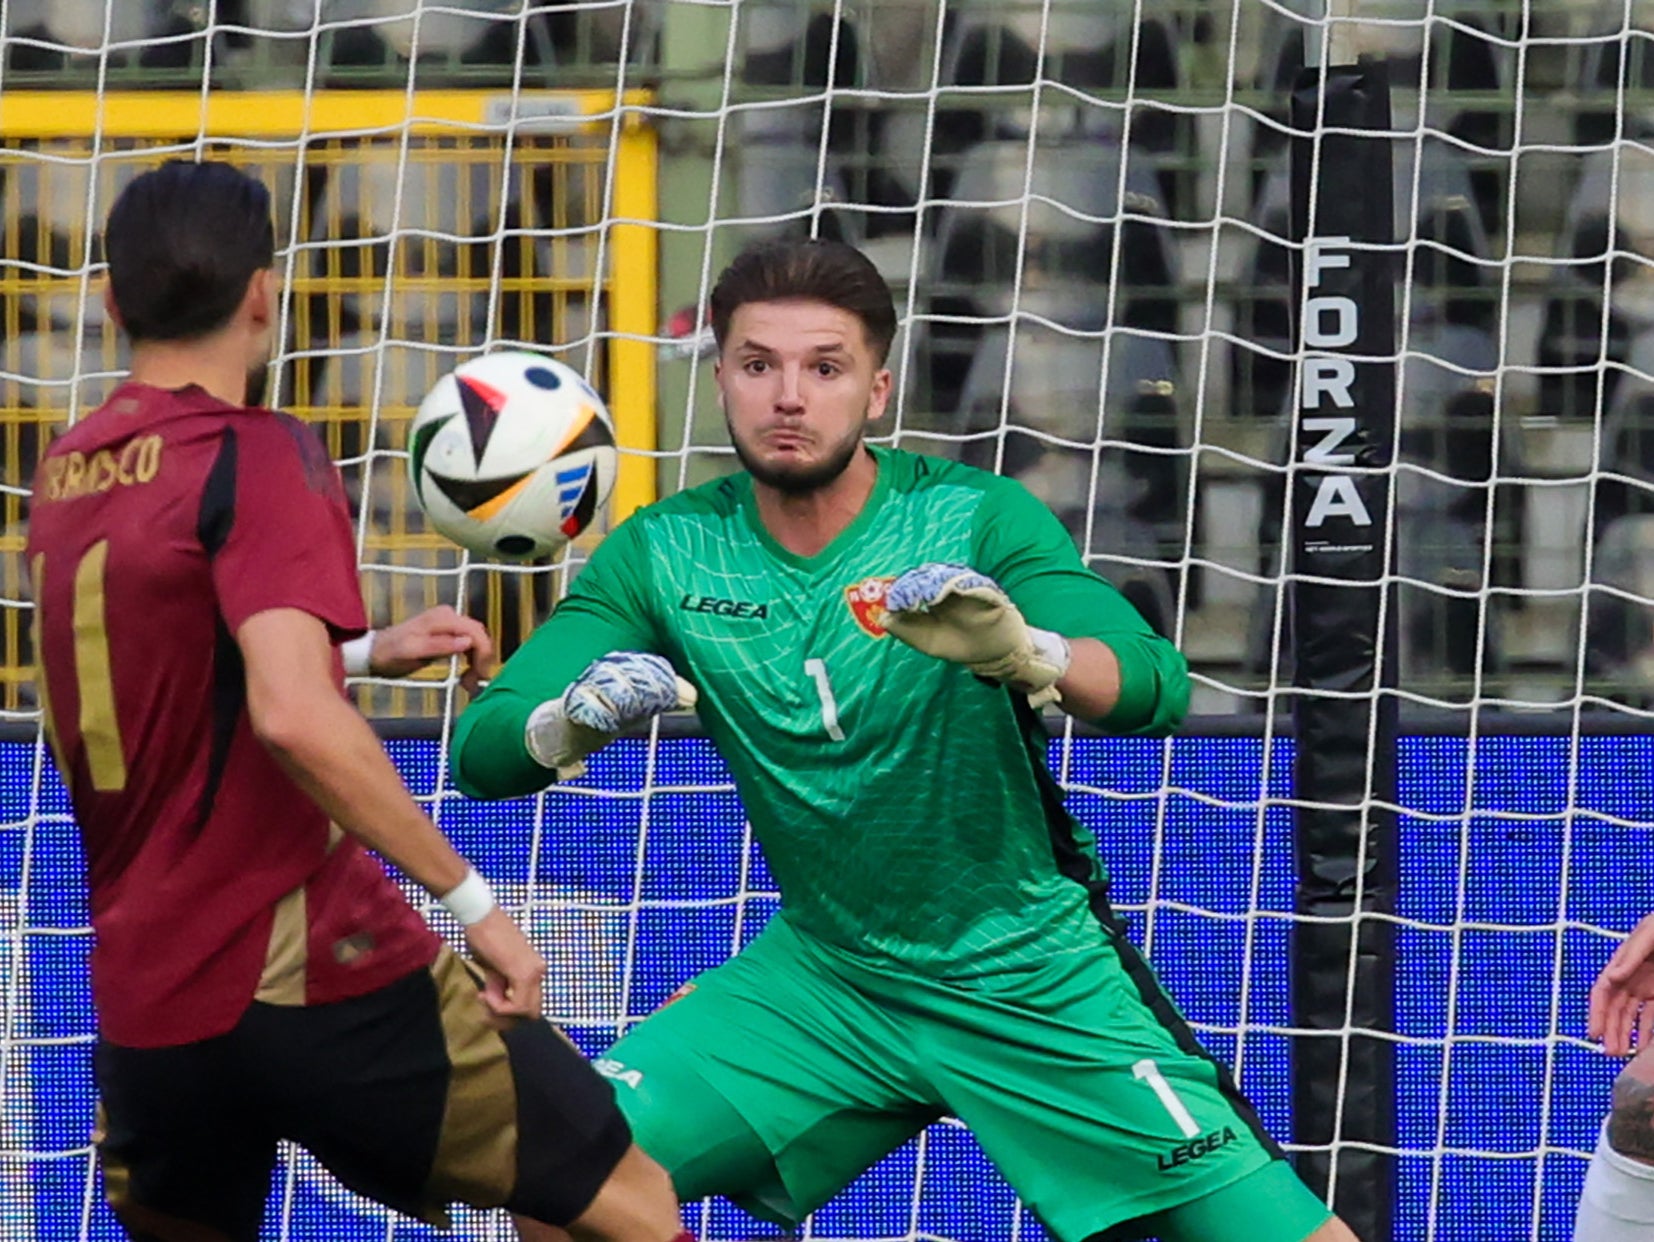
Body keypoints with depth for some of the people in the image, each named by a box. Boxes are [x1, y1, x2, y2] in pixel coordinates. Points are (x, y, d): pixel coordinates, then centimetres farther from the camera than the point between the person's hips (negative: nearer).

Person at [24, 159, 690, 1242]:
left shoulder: (67, 472, 10)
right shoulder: (258, 458, -12)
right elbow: (294, 719, -26)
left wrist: (366, 653, 27)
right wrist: (474, 900, -20)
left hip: (141, 998, 7)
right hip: (312, 978, -7)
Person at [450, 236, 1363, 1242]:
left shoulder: (975, 518, -15)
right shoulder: (664, 553, -7)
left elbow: (1156, 690, -28)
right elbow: (481, 752, -12)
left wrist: (1022, 653, -50)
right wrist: (572, 722, -35)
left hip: (1033, 982, -2)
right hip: (824, 977, 2)